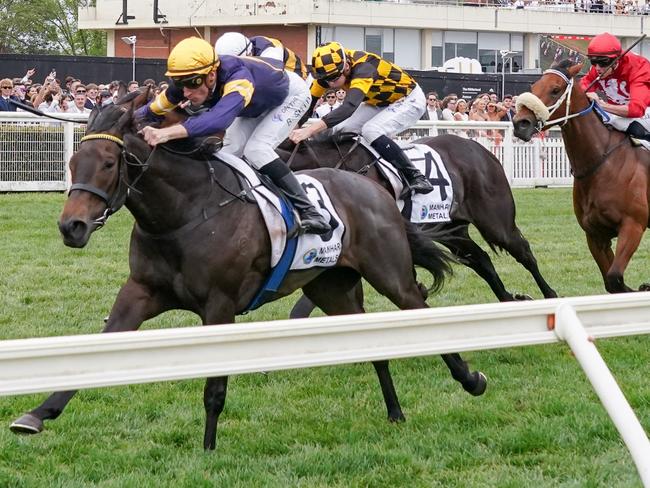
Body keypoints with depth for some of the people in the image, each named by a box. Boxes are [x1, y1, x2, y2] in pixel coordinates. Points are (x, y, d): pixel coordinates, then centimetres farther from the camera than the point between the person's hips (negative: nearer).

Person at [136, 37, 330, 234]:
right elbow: (151, 110, -14)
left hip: (289, 97, -7)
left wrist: (168, 132, -76)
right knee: (230, 152, -3)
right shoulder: (188, 82, -26)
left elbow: (220, 118, -66)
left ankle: (307, 211, -22)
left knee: (256, 151, -24)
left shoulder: (238, 79, -47)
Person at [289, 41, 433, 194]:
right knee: (341, 132, -6)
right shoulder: (331, 69, -16)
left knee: (371, 131, -29)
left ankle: (415, 176, -21)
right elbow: (309, 100, -10)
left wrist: (310, 129, -59)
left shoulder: (363, 68, -37)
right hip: (380, 102, 8)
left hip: (409, 100, -8)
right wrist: (295, 129, -24)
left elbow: (349, 107, -51)